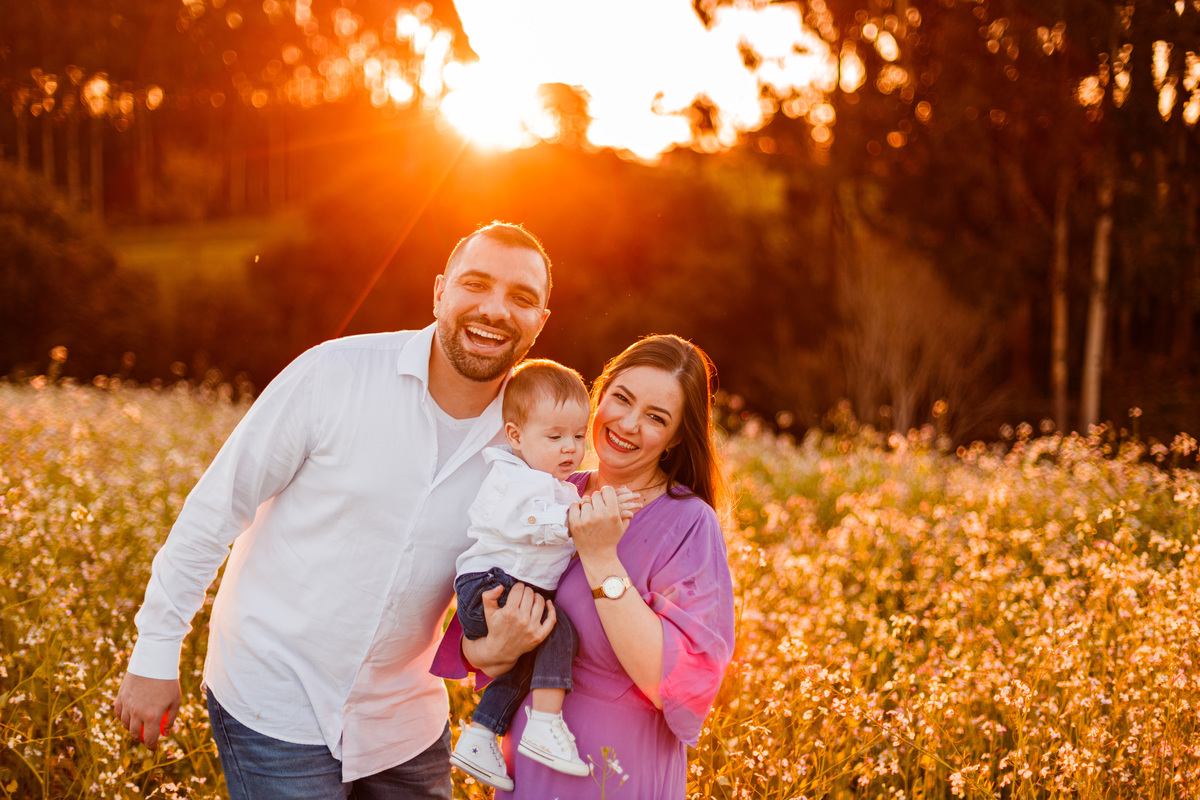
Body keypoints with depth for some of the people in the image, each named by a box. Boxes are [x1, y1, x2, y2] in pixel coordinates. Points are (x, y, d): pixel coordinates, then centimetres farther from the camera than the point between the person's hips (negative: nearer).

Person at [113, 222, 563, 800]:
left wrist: (497, 644, -18)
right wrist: (156, 653, -8)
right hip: (276, 704, -4)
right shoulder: (336, 374, -17)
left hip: (404, 722, 4)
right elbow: (216, 508, -10)